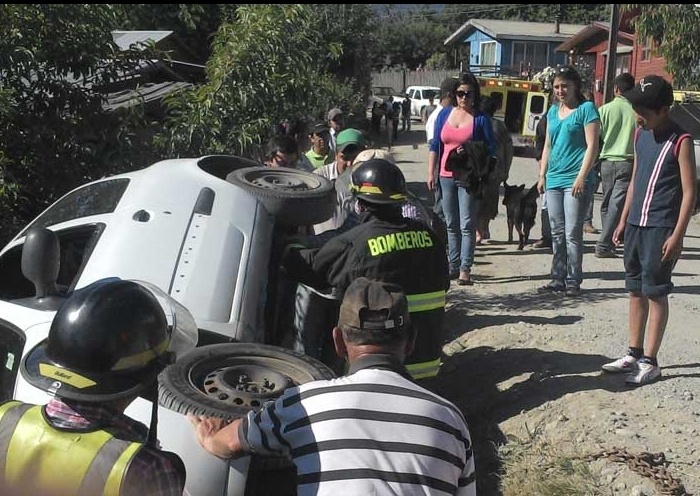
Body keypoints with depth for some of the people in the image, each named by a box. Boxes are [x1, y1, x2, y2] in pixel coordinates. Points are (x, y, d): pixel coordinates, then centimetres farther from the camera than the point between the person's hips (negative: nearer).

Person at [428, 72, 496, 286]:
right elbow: (435, 145, 12)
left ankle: (465, 270, -6)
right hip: (446, 177, 4)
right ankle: (453, 266, 19)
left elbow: (490, 149, 0)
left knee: (467, 225, -6)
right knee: (451, 225, 11)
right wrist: (431, 173, 7)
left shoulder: (481, 119, -1)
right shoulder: (445, 114, 10)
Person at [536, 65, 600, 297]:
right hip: (553, 180, 7)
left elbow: (592, 146, -9)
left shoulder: (586, 109, -3)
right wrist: (542, 175, 14)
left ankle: (573, 282, 2)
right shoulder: (553, 111, 16)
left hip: (575, 181, -7)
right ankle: (558, 279, 16)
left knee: (572, 234, -5)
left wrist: (582, 177, -16)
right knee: (557, 233, 10)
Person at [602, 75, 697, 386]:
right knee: (635, 291, 13)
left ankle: (650, 362, 9)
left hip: (661, 229, -7)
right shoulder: (640, 135, 10)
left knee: (655, 293, 0)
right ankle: (634, 354, 23)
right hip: (636, 225, 7)